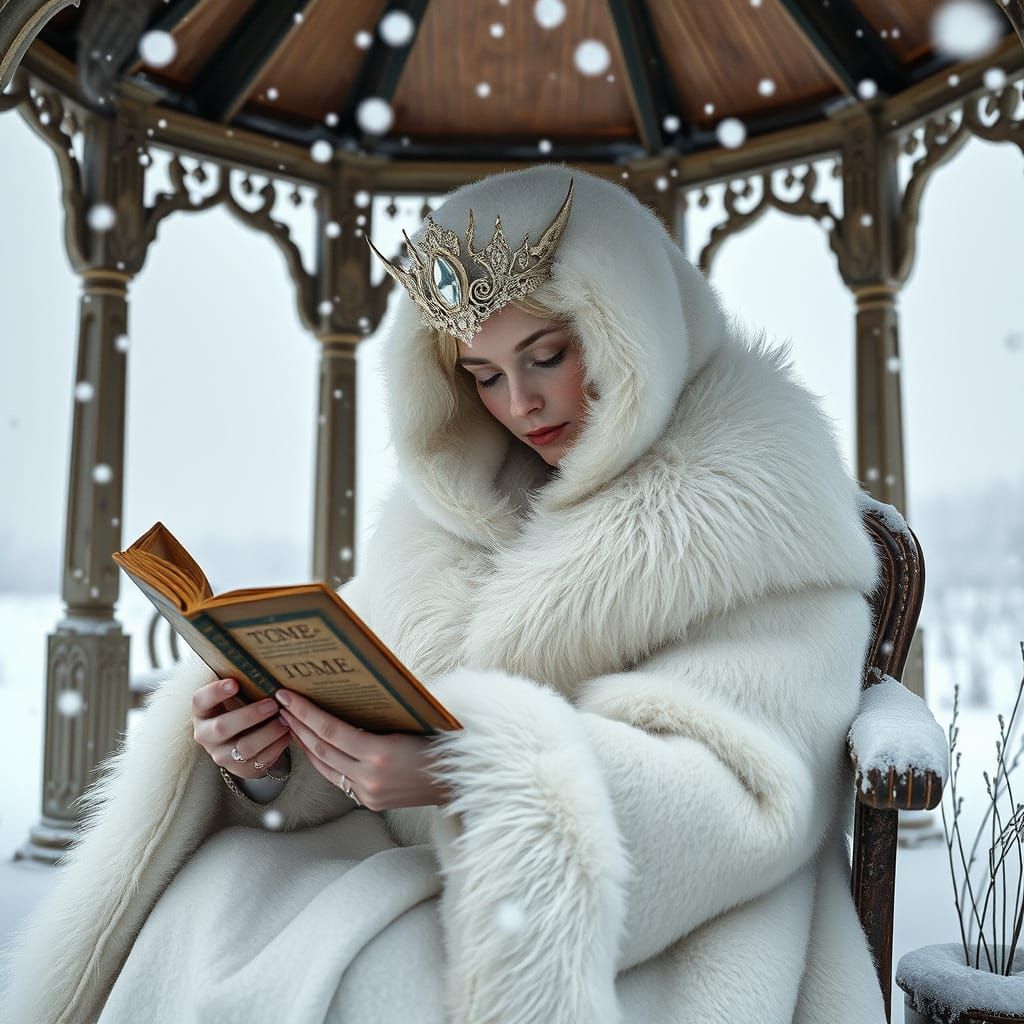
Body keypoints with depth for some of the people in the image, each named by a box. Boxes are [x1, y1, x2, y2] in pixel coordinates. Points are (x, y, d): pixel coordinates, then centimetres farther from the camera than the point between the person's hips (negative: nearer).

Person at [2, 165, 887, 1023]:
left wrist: (469, 771, -28)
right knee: (197, 924, -17)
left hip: (662, 931, -4)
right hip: (432, 867, 5)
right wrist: (267, 748, -15)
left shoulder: (762, 498, -8)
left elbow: (751, 791, -15)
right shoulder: (460, 507, 10)